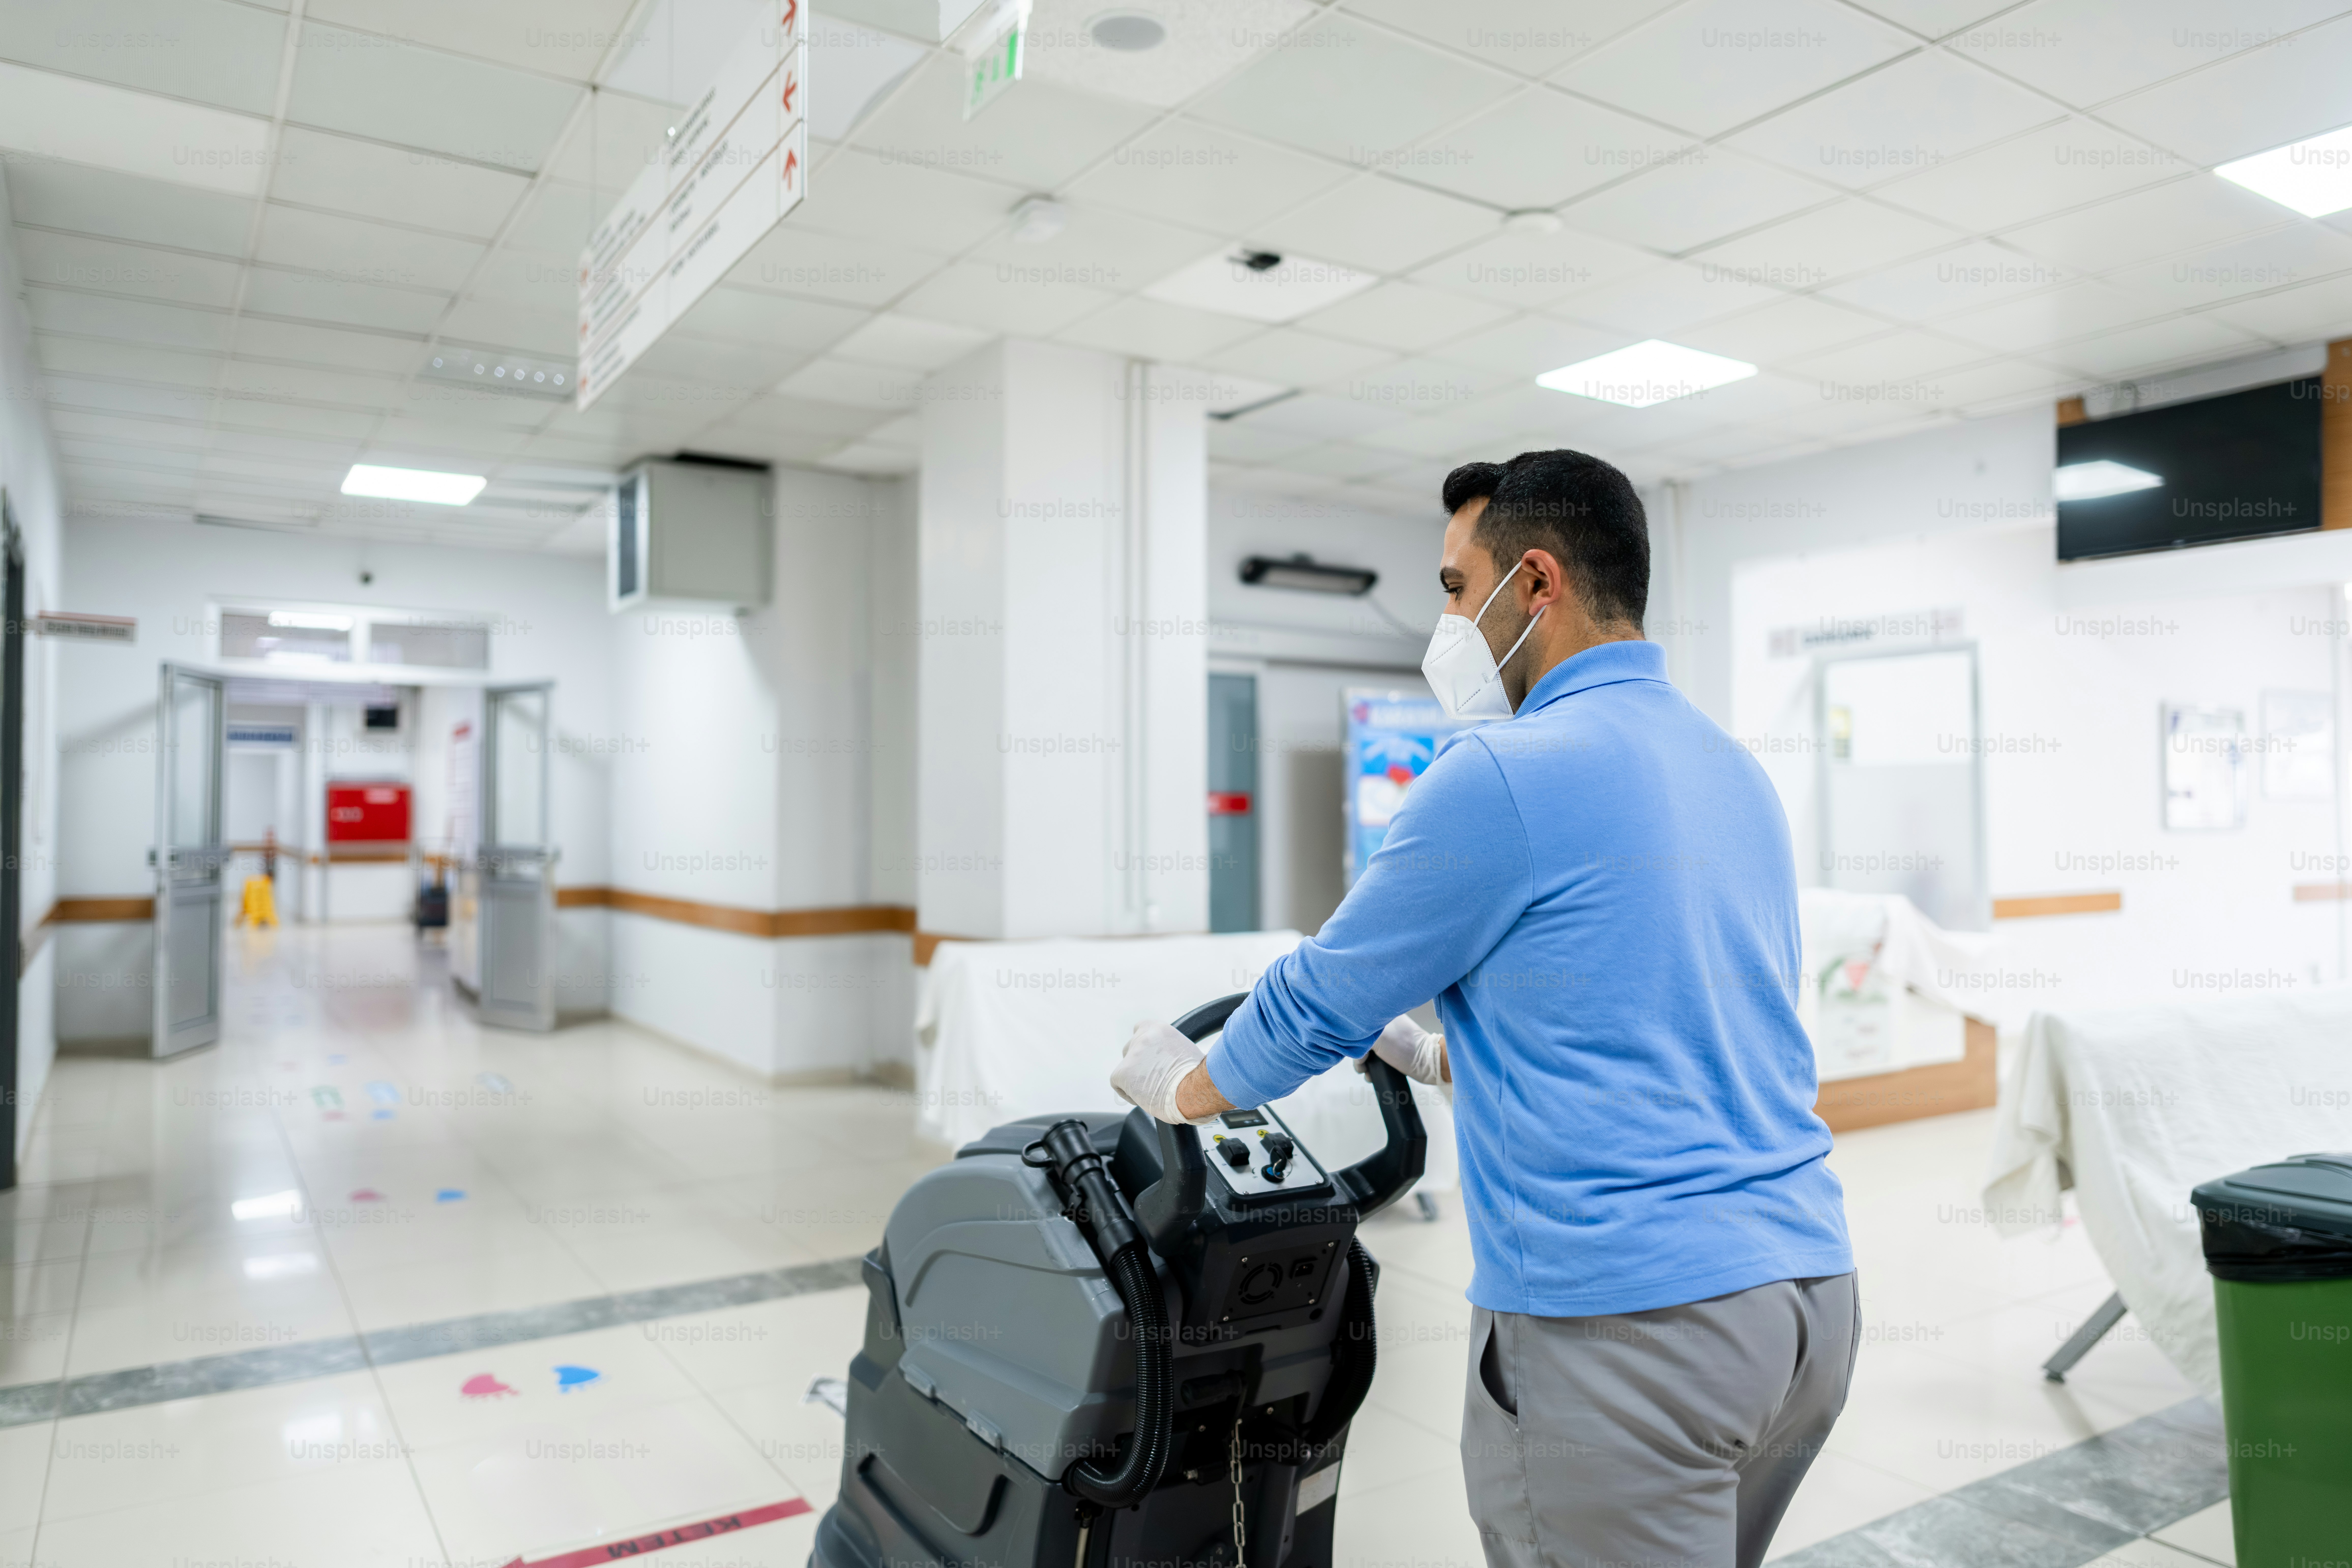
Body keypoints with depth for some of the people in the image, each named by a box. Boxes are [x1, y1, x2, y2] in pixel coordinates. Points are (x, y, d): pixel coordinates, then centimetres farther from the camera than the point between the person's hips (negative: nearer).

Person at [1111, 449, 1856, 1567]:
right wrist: (1437, 1057, 28)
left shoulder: (1504, 775, -14)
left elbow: (1322, 1003, -3)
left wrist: (1180, 1088, 15)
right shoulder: (1737, 771, 13)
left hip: (1628, 1323, -9)